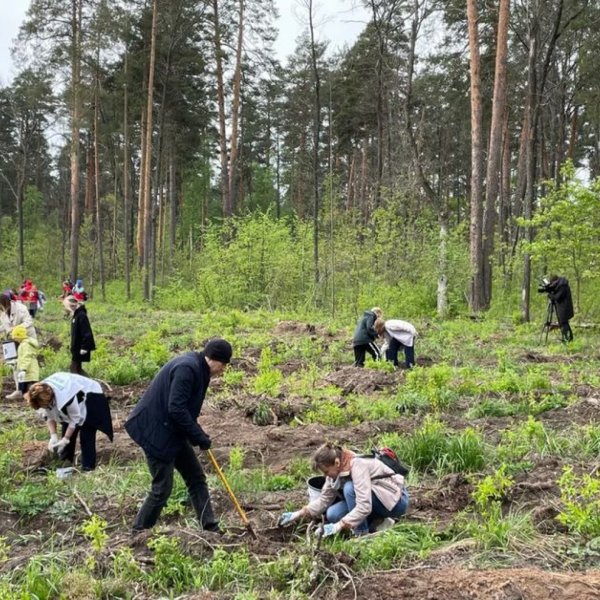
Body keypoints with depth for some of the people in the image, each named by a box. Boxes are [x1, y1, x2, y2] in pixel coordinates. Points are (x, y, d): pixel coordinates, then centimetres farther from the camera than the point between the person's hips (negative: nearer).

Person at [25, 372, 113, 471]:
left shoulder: (66, 397, -42)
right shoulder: (43, 393, -19)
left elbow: (76, 419, -28)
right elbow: (49, 416, -5)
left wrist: (65, 439, -22)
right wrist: (53, 436, -15)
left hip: (91, 397, -8)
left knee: (85, 433, -16)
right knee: (66, 429, 4)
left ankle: (88, 465, -9)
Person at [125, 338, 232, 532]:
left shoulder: (197, 369, 9)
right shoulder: (187, 368, -22)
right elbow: (176, 409, -27)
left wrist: (199, 436, 13)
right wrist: (200, 437, -19)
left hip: (172, 431, 10)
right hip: (156, 432, -10)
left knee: (196, 478, 11)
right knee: (162, 488, -3)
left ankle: (211, 529, 16)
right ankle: (138, 534, 14)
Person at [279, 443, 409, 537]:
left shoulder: (357, 466, -31)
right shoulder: (337, 468, -7)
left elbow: (364, 507, -36)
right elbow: (324, 498, 2)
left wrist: (338, 526, -37)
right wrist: (299, 514, -8)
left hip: (396, 500, -8)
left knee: (350, 488, -30)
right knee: (332, 514, -12)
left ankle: (362, 534, -17)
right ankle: (377, 522, 2)